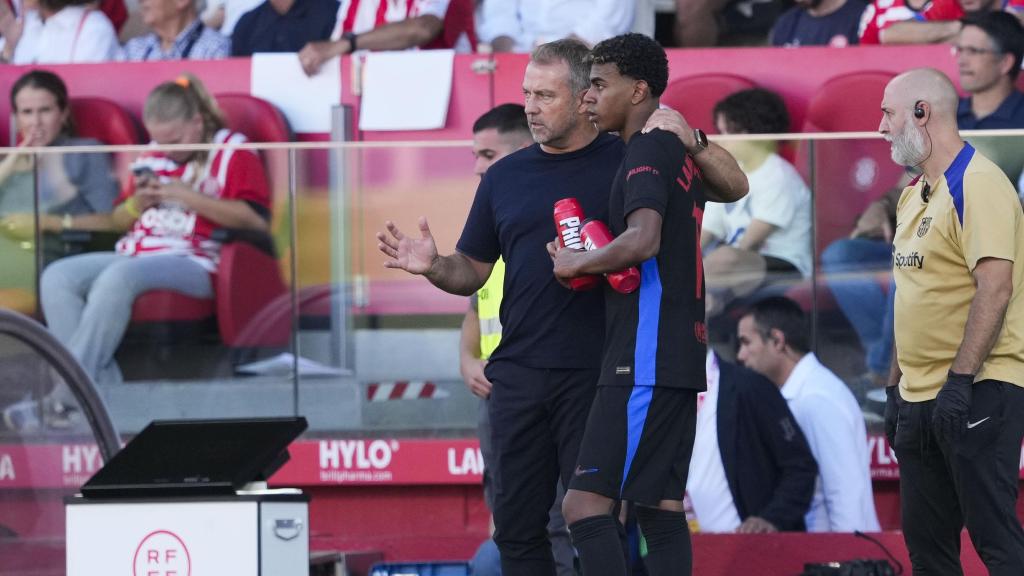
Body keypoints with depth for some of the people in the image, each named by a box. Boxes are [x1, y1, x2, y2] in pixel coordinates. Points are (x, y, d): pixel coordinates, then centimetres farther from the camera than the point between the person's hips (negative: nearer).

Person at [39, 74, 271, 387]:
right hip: (134, 255, 8)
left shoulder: (232, 152, 4)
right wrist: (137, 204, 8)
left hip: (192, 263, -7)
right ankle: (102, 383, -27)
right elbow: (118, 221, 32)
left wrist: (188, 197, -12)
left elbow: (256, 219, -12)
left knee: (116, 277, -35)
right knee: (57, 277, -15)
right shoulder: (153, 158, 23)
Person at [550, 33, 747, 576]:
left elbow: (643, 240, -28)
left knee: (585, 502, -14)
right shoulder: (680, 152, 17)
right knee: (660, 507, 9)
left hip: (645, 362, -10)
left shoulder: (646, 152, -11)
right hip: (680, 357, 10)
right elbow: (735, 186, 38)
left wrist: (575, 263, -13)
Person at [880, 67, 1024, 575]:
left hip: (976, 394, -9)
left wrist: (960, 381, -25)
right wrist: (897, 386, 19)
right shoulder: (915, 194, 17)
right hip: (920, 399, 9)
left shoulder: (977, 185, -12)